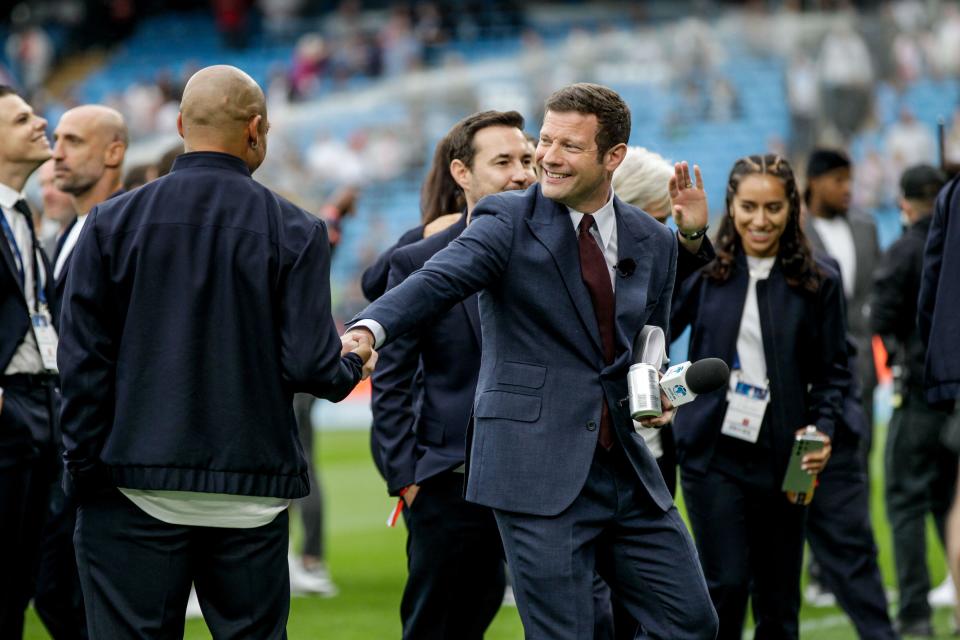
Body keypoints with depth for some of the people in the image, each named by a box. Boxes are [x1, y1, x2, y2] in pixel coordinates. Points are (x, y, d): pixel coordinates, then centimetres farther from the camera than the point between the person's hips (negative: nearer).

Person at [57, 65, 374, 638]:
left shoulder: (112, 222, 1)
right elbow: (309, 365, -7)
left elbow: (83, 360, -1)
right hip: (250, 497, 0)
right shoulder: (294, 232, -2)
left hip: (137, 494, 0)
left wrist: (84, 469, 5)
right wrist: (353, 363, 16)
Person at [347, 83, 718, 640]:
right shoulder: (509, 221, -4)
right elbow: (440, 280, -21)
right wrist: (368, 330, -41)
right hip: (539, 471, -6)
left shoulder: (654, 243, 11)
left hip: (629, 469, 6)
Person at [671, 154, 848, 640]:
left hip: (781, 458, 1)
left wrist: (823, 428, -9)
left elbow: (832, 371, 4)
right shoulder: (705, 271, 1)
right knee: (726, 585, -11)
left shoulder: (817, 283, 2)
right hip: (712, 452, -1)